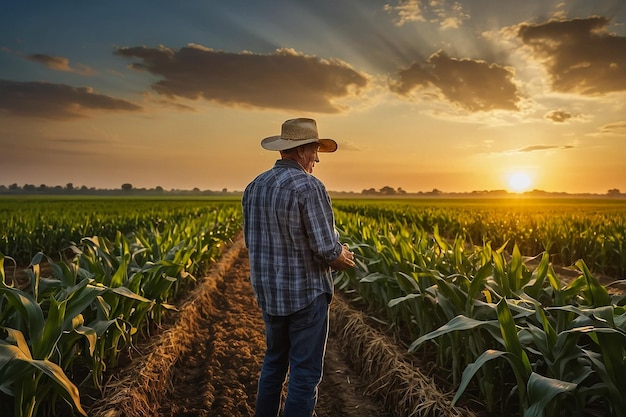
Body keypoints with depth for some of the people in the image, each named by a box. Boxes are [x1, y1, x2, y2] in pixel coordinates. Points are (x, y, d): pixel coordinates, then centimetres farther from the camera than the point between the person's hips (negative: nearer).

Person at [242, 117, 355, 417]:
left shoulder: (253, 187, 4)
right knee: (305, 371, 6)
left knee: (274, 361, 23)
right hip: (306, 293, -7)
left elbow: (251, 242, 10)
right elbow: (327, 249, -21)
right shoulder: (309, 186, -19)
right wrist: (343, 258, 2)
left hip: (269, 292, 7)